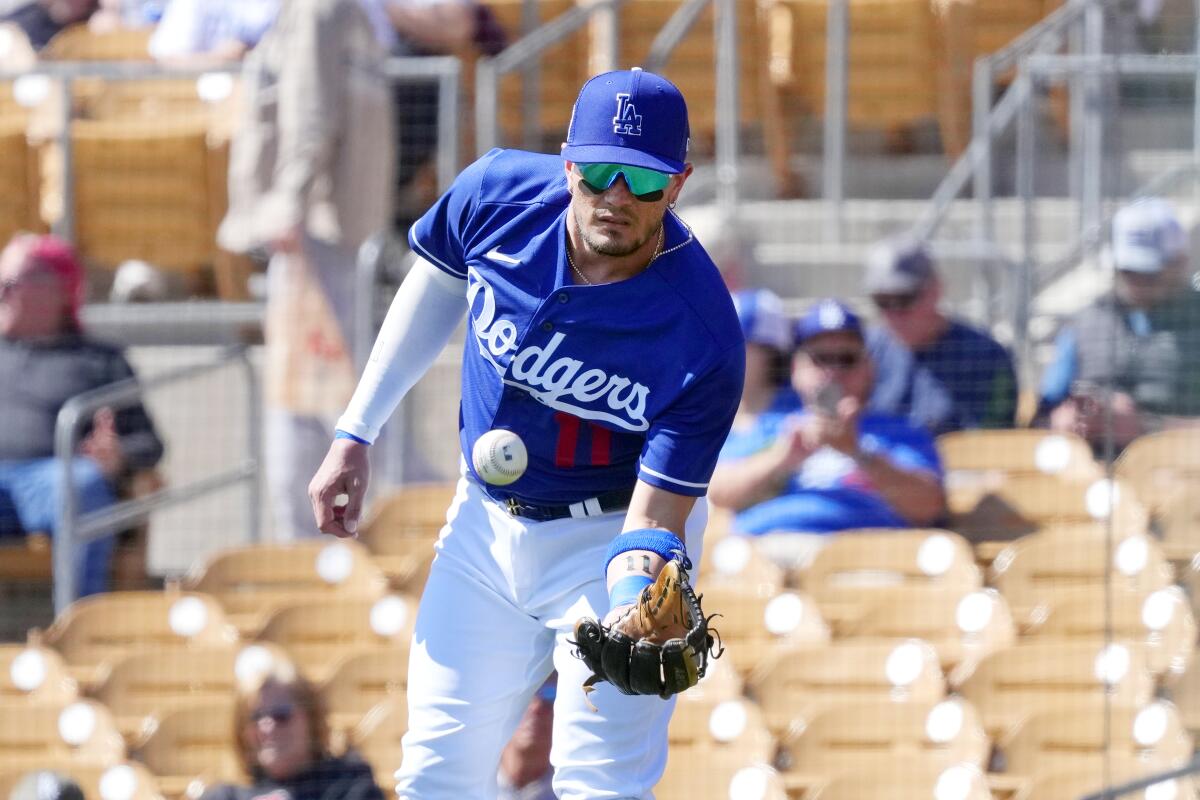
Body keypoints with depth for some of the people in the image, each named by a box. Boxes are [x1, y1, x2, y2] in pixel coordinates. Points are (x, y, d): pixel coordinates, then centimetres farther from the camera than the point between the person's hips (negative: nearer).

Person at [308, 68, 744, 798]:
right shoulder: (497, 194, -19)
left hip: (608, 539, -5)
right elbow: (436, 291, 4)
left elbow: (653, 522, -29)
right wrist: (357, 433, 4)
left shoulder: (705, 345, -31)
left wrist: (634, 600, -50)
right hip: (486, 522, 5)